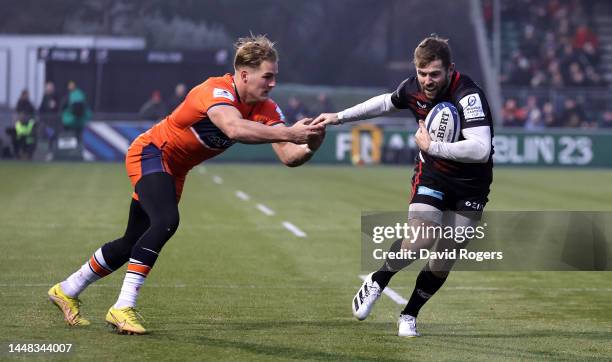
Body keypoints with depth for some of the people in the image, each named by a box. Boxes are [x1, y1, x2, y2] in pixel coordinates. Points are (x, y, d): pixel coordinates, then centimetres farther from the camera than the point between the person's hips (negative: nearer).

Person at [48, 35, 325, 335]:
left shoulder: (266, 110, -8)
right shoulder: (217, 91, -30)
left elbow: (288, 157, -14)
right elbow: (234, 128, -51)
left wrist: (309, 144, -35)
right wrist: (288, 134, -55)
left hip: (174, 171, 8)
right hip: (151, 152, -8)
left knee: (133, 243, 13)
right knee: (166, 221, -31)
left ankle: (67, 291, 31)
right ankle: (123, 307, -28)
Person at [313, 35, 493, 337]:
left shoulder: (468, 96, -29)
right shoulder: (413, 88, -10)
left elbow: (480, 149, -43)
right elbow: (387, 102, 16)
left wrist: (432, 146, -36)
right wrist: (339, 117, 18)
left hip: (470, 185, -2)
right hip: (432, 174, 2)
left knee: (445, 257, 0)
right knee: (421, 239, -21)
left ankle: (409, 315, 21)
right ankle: (376, 282, 6)